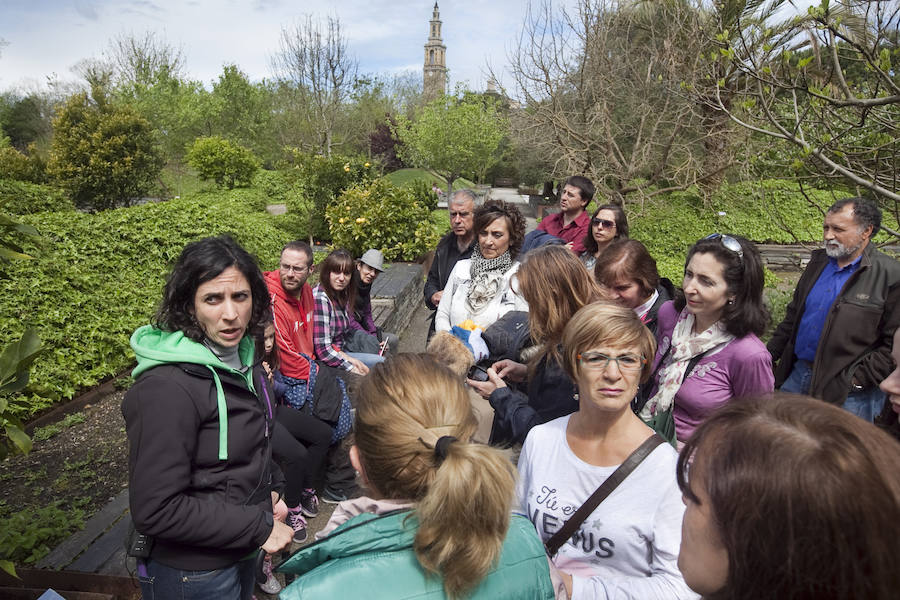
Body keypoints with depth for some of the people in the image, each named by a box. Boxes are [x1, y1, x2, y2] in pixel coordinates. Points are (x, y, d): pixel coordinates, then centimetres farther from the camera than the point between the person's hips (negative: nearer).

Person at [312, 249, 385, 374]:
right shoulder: (320, 298, -23)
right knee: (380, 363, -12)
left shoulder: (342, 295, 5)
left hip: (337, 353, 8)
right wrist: (354, 370, -21)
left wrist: (347, 357, -12)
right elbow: (323, 350, -26)